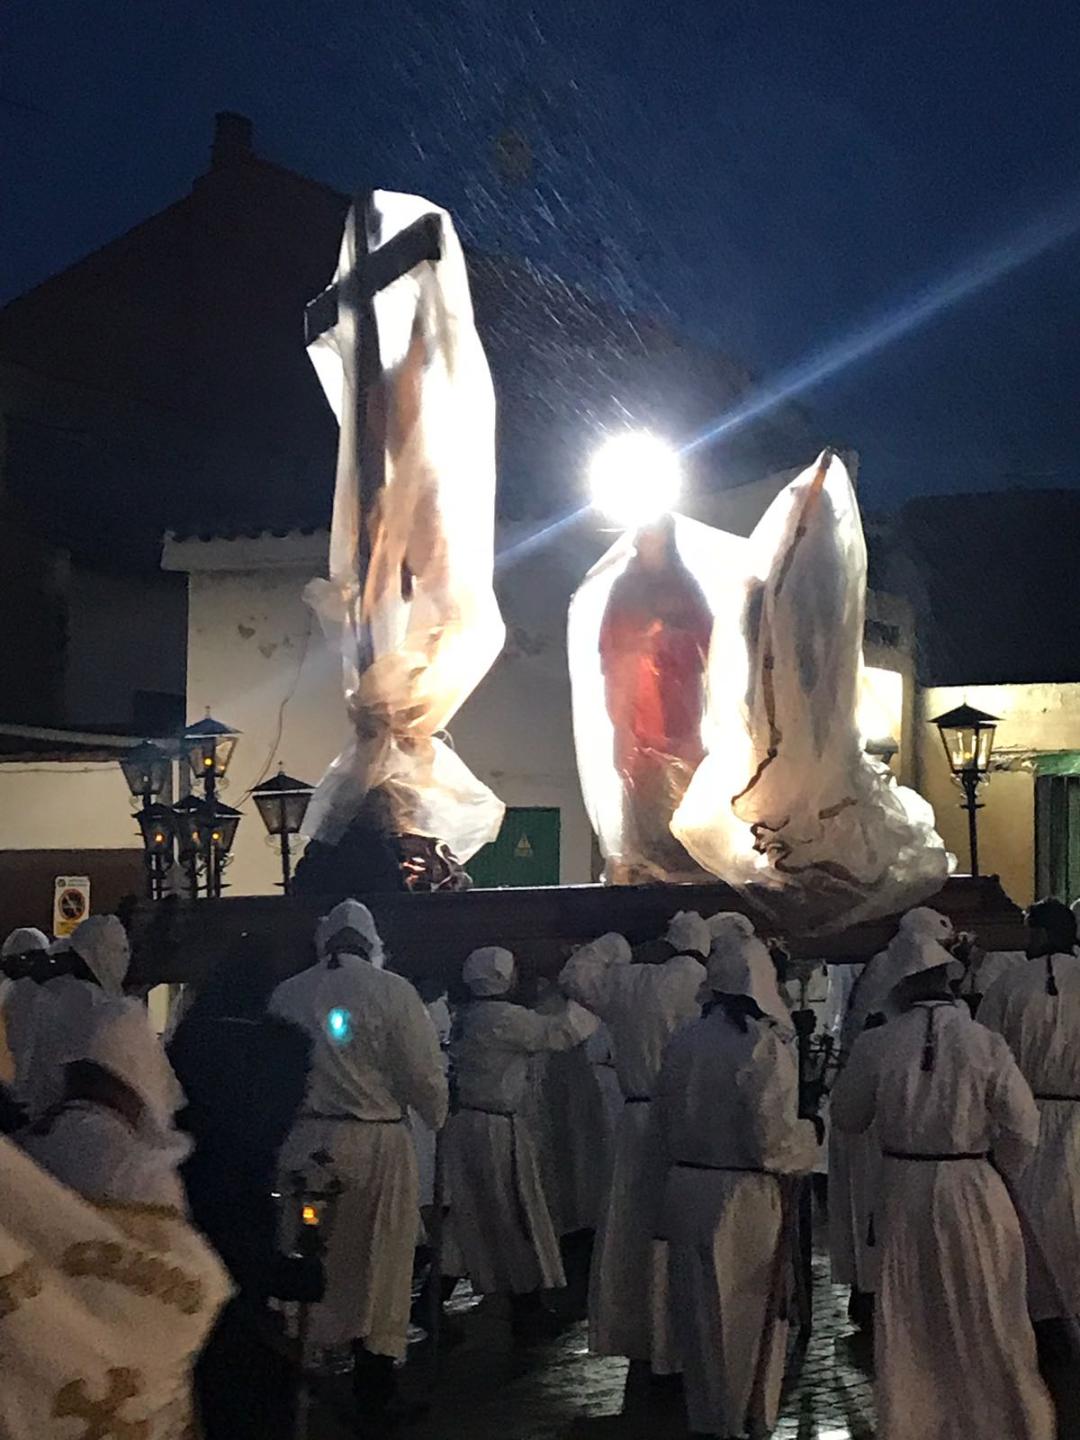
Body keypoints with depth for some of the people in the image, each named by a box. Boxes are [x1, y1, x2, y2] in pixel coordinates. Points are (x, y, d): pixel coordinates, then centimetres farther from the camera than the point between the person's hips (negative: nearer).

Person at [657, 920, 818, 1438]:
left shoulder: (682, 1040, 0)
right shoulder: (765, 1045, -17)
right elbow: (774, 1141, -18)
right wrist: (811, 1137, 1)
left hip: (687, 1192, 5)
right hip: (747, 1199, -5)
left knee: (699, 1312, 17)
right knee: (750, 1313, 11)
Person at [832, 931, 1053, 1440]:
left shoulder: (876, 1044, -10)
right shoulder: (984, 1043, -14)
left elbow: (847, 1118, 3)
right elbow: (1022, 1131, -10)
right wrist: (995, 1166, 9)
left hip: (904, 1194, 1)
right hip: (973, 1195, -1)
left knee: (908, 1320, 16)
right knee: (988, 1321, 14)